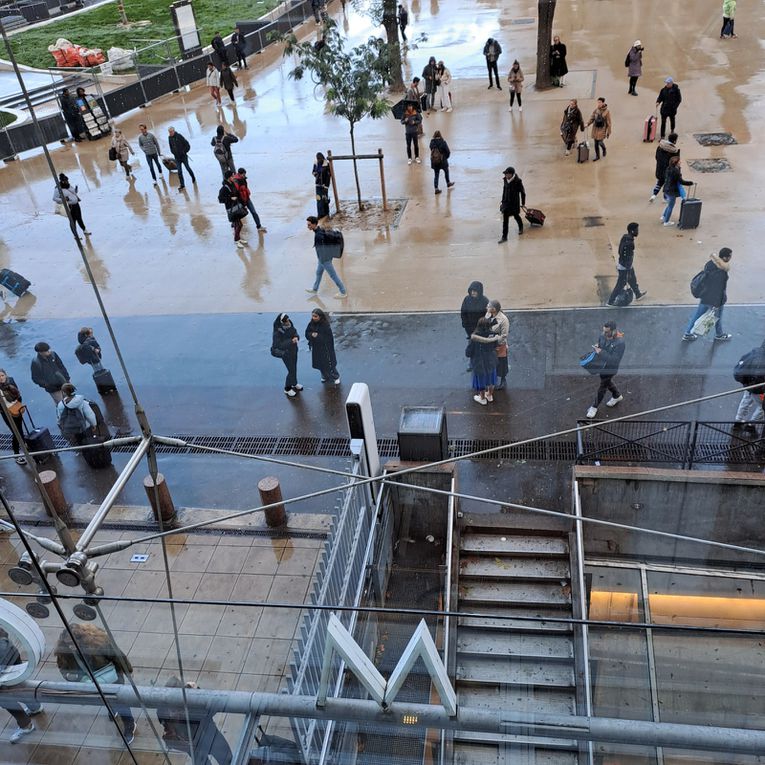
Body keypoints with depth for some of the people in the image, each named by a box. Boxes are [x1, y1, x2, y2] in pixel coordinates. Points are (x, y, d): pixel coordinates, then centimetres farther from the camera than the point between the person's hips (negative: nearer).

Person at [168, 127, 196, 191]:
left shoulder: (179, 136, -15)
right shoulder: (169, 138, 0)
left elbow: (187, 145, -12)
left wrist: (184, 151, -11)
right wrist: (173, 152, 6)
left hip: (183, 156, -4)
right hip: (177, 157, 4)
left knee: (187, 168, 14)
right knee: (179, 171, 0)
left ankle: (193, 179, 40)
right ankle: (182, 185, 5)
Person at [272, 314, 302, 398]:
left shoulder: (289, 326, -9)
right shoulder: (277, 332, -26)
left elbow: (295, 332, 7)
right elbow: (279, 345, -27)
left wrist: (296, 337, -17)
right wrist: (291, 341, -33)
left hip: (293, 350, 7)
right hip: (285, 353, -7)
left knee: (294, 368, 21)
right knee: (291, 370, -2)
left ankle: (294, 384, 45)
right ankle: (287, 389, 18)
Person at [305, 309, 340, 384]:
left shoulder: (325, 325, -21)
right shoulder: (311, 324, -5)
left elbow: (329, 337, -20)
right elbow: (307, 333, 0)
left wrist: (318, 336, -26)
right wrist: (312, 334, -22)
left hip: (325, 348, -5)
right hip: (316, 348, 5)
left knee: (329, 363, 4)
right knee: (320, 364, 16)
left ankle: (336, 377, 25)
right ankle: (325, 376, 40)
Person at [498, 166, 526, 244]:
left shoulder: (518, 181, -19)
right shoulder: (505, 180, -4)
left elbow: (523, 192, -9)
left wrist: (523, 203, -3)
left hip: (515, 203, -4)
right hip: (506, 202, 4)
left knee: (516, 216, 18)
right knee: (505, 220, 0)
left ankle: (521, 228, 50)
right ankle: (504, 237, 4)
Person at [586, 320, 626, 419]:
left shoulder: (620, 343, -32)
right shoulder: (602, 337, -14)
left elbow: (614, 360, -33)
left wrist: (601, 352, -37)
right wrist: (596, 348, -17)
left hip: (610, 369, -7)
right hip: (602, 366, 7)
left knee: (602, 388, 11)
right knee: (608, 383, 30)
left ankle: (594, 407, 31)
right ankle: (617, 396, 59)